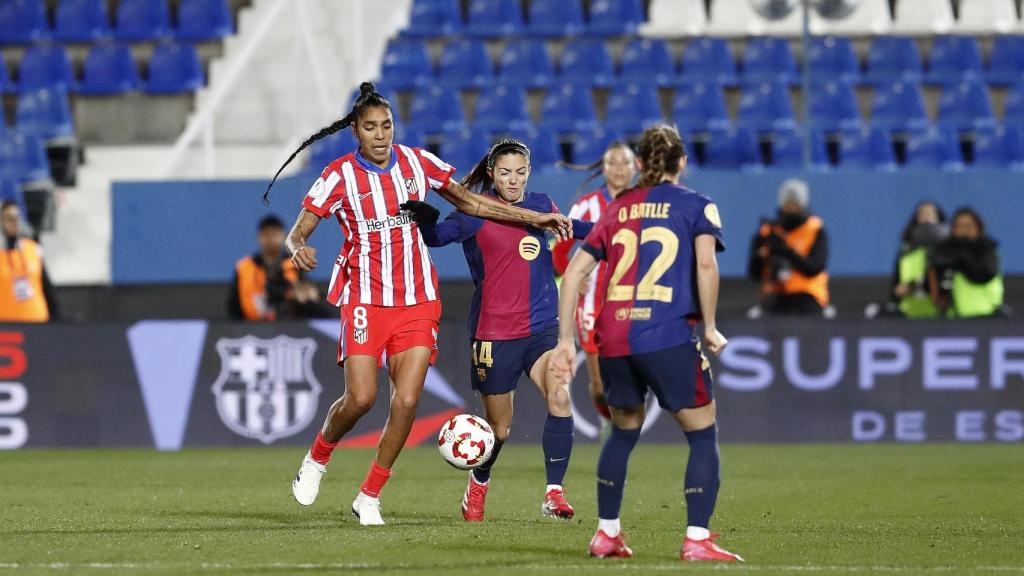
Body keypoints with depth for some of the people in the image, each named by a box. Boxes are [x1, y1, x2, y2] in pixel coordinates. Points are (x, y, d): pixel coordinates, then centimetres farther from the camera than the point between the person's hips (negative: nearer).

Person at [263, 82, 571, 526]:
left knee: (407, 401, -9)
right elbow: (297, 232, -9)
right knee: (360, 398, -13)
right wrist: (298, 248, -34)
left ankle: (369, 497, 5)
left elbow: (468, 202, 15)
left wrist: (535, 219, 12)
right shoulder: (340, 175, -6)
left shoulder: (417, 162, 3)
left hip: (418, 302, 3)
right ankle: (317, 458, 18)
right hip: (365, 301, -3)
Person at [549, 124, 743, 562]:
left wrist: (566, 340, 16)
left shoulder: (617, 209, 18)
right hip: (669, 339, -5)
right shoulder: (696, 206, 6)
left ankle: (606, 534, 26)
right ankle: (697, 539, -3)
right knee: (703, 435, 7)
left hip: (612, 340, 5)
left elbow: (575, 271, 14)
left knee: (623, 432, 24)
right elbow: (705, 261, -13)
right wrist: (709, 327, -5)